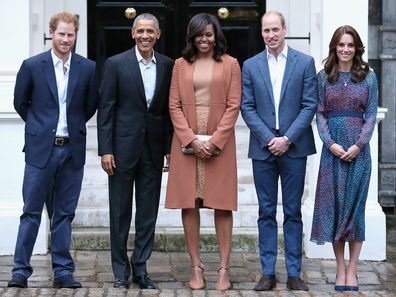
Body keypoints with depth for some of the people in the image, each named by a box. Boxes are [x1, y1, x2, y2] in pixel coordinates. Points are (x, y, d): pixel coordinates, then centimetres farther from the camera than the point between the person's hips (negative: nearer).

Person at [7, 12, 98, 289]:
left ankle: (63, 271, 13)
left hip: (72, 149, 2)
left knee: (65, 213, 8)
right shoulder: (32, 66, -2)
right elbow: (20, 102, 9)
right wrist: (39, 126, 11)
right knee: (31, 212, 3)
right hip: (41, 149, -1)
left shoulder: (88, 68, 1)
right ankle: (21, 270, 8)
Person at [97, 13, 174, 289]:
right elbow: (106, 109, -4)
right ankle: (121, 271, 14)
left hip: (153, 149, 3)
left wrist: (170, 147, 3)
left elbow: (169, 109, 8)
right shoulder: (116, 64, -4)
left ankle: (140, 268, 17)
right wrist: (106, 150, -9)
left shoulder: (167, 66, 4)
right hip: (123, 147, -3)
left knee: (149, 212, 7)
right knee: (120, 212, 4)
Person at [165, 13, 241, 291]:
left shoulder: (230, 64, 4)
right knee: (189, 203, 1)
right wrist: (191, 138, -9)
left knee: (222, 204, -1)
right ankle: (196, 267, 6)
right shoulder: (181, 64, 9)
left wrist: (215, 140, -10)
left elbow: (233, 105, -1)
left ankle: (224, 268, 2)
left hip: (219, 142, -1)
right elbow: (174, 105, 4)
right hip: (186, 141, 2)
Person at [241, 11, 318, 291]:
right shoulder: (251, 66, 6)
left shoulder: (305, 63, 2)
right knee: (267, 212, 5)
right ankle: (268, 273, 10)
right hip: (263, 149, 1)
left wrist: (288, 139, -11)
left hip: (294, 147, -1)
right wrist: (268, 138, -9)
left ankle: (294, 273, 8)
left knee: (293, 212, 3)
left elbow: (310, 105, -3)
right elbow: (247, 107, 2)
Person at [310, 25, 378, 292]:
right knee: (333, 204, 0)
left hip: (358, 147, -1)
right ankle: (340, 269, 8)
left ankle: (352, 270, 6)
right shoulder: (324, 77, 6)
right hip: (332, 147, 1)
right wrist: (331, 143, -9)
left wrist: (358, 145, -10)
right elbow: (320, 113, 4)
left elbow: (371, 114, 1)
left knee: (355, 204, 0)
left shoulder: (368, 77, 4)